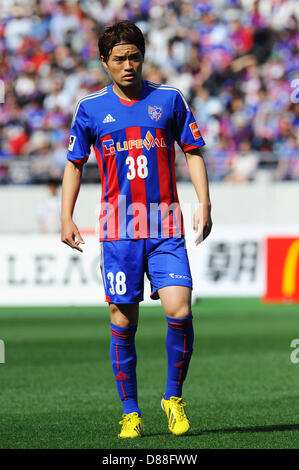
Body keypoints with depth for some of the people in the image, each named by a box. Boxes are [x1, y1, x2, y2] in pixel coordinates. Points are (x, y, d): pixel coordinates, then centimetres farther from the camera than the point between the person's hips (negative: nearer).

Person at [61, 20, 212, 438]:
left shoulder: (169, 99, 5)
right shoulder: (90, 108, 6)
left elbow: (193, 152, 10)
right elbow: (74, 164, 13)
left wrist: (204, 204, 0)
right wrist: (66, 218, 5)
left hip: (166, 228, 0)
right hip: (118, 229, 0)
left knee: (179, 311, -14)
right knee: (123, 322, 1)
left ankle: (173, 397, 7)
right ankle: (130, 412, 13)